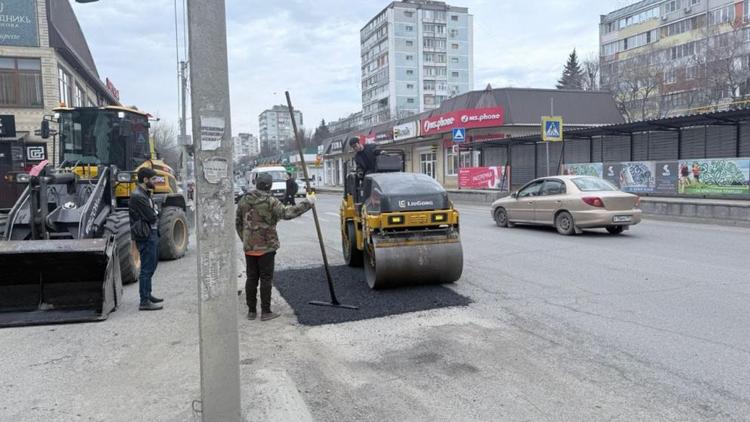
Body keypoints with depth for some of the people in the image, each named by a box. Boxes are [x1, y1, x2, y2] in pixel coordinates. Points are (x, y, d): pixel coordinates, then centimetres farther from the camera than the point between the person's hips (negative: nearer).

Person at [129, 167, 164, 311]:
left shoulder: (145, 194, 16)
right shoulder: (137, 196, -18)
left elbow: (154, 212, 13)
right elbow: (151, 217, -21)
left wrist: (154, 213, -8)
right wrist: (155, 212, -1)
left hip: (152, 234, 11)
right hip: (146, 237, -11)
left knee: (151, 266, 20)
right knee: (147, 269, -6)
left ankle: (148, 295, 32)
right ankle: (144, 302, -1)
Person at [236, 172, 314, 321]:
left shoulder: (244, 200, 6)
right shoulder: (270, 201, -13)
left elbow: (238, 222, 12)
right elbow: (287, 213, -24)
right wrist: (308, 202, -19)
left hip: (249, 247, 6)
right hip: (266, 247, -5)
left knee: (251, 278, 12)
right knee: (266, 279, 2)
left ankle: (251, 310, 19)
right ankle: (265, 311, 7)